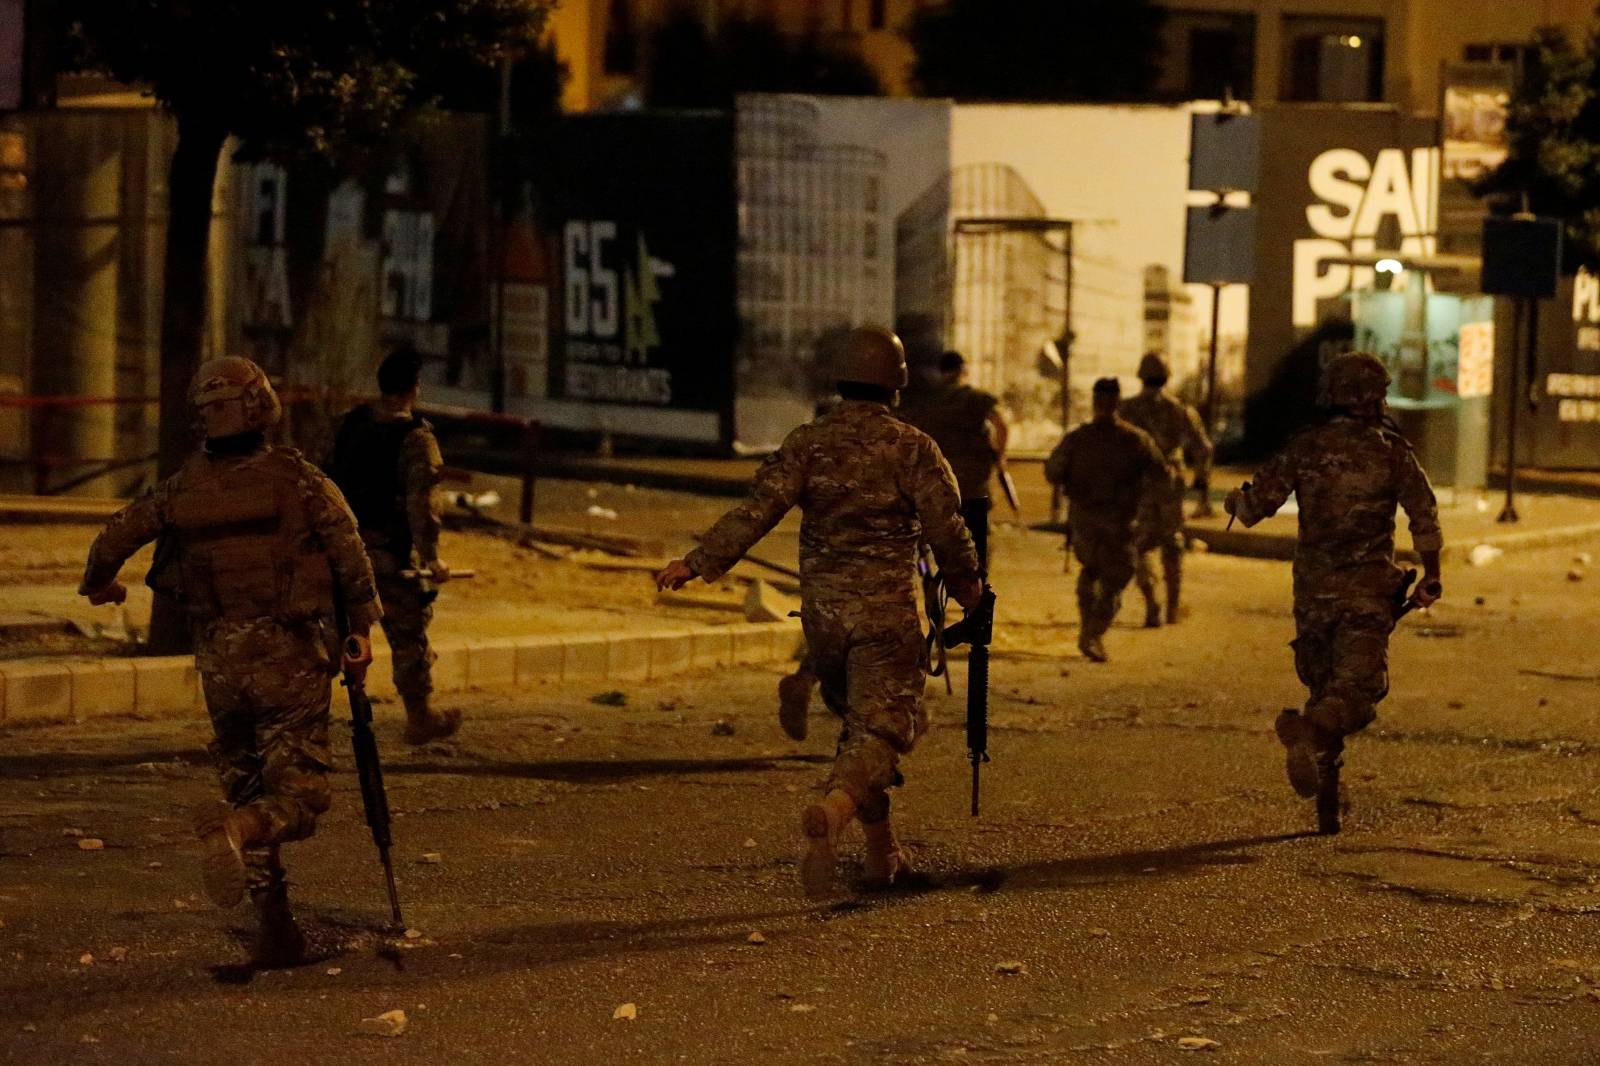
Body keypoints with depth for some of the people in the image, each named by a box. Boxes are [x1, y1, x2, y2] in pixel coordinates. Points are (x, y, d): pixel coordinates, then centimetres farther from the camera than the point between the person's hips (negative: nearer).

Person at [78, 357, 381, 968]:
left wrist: (98, 584, 34)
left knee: (246, 782, 14)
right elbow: (349, 552, -10)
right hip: (289, 649, -4)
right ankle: (235, 830, -36)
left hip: (219, 657, 4)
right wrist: (360, 628, 4)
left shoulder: (183, 488, 3)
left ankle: (275, 929, 11)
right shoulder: (297, 479, -7)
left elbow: (117, 534, 12)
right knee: (299, 789, -2)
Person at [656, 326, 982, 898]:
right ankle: (831, 812, -37)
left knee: (854, 718, 21)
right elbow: (947, 529, -5)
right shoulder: (912, 448, -5)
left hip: (822, 611, 4)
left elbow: (759, 508, -9)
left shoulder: (808, 443, 1)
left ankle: (882, 851, 24)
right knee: (880, 728, -8)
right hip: (887, 613, -4)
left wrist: (699, 561, -8)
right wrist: (967, 587, 12)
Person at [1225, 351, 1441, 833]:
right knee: (1360, 687, -9)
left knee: (1322, 684, 18)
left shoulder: (1305, 448, 2)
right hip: (1368, 586, -3)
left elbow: (1259, 502, -2)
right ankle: (1310, 730, -39)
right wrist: (1431, 574, 8)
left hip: (1313, 585, 3)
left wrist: (1236, 502, 22)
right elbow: (1425, 513, -4)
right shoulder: (1393, 451, -2)